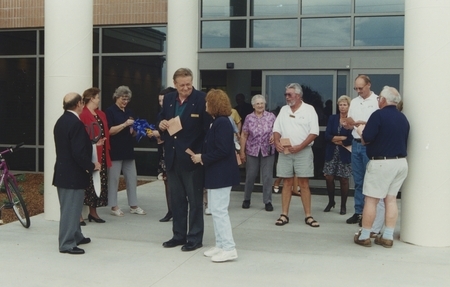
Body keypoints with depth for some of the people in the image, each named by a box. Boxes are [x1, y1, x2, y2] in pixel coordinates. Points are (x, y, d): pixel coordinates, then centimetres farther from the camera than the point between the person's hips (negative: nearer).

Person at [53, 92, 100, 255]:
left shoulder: (61, 121, 9)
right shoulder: (76, 123, -20)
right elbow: (79, 153, -25)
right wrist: (92, 166, -11)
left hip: (62, 171, 10)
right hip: (73, 174, -10)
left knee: (70, 208, 19)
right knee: (71, 209, -2)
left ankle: (75, 236, 32)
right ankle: (67, 244, 5)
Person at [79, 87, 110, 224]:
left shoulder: (101, 114, 15)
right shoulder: (83, 115, -12)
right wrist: (93, 143, -23)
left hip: (101, 155, 8)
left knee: (100, 183, 11)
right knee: (88, 183, -5)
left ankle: (93, 212, 21)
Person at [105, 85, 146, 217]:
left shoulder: (128, 112, 15)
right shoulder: (110, 111, -4)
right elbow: (109, 131, -13)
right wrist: (125, 124, -19)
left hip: (128, 150, 7)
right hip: (115, 151, -6)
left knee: (132, 177, 7)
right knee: (114, 178, -1)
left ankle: (133, 205, 15)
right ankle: (114, 207, 8)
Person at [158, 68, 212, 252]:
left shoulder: (202, 99, -10)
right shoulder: (168, 99, 7)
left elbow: (208, 128, -13)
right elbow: (161, 120, 18)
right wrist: (161, 124, -7)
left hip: (192, 158, -6)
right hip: (172, 157, 6)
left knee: (195, 200, 6)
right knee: (176, 199, 15)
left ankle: (195, 238, 16)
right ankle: (178, 235, 27)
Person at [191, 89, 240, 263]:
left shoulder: (222, 123, -18)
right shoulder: (216, 122, 13)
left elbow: (222, 150, -24)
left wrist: (202, 158, -16)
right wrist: (202, 157, 1)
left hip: (221, 174, -10)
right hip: (215, 174, 10)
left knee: (219, 211, -6)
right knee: (216, 211, 14)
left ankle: (229, 248, 0)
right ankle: (220, 246, 23)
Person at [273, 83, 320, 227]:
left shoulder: (309, 109, -2)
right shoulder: (283, 110, 11)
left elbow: (314, 132, -8)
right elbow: (277, 129, 11)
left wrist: (299, 147, -17)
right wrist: (277, 142, -10)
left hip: (303, 151, -3)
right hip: (285, 152, 3)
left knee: (304, 183, 0)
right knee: (287, 183, 6)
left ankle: (308, 216, 6)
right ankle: (284, 215, 10)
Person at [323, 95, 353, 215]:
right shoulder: (332, 118, 7)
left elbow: (352, 139, -13)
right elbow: (327, 135, -3)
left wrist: (336, 140, -9)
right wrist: (342, 138, -14)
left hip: (345, 154, -3)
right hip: (331, 153, 3)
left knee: (344, 180, 4)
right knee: (329, 178, 1)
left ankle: (343, 205, 18)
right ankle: (331, 202, 23)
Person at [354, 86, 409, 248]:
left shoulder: (379, 115, -11)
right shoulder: (403, 118, 11)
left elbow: (365, 140, -14)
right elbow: (404, 141, 18)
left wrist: (361, 131, 7)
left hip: (381, 162, -7)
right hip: (401, 162, 7)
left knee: (371, 199, 1)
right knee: (391, 199, 10)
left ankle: (364, 236, 7)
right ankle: (388, 237, 12)